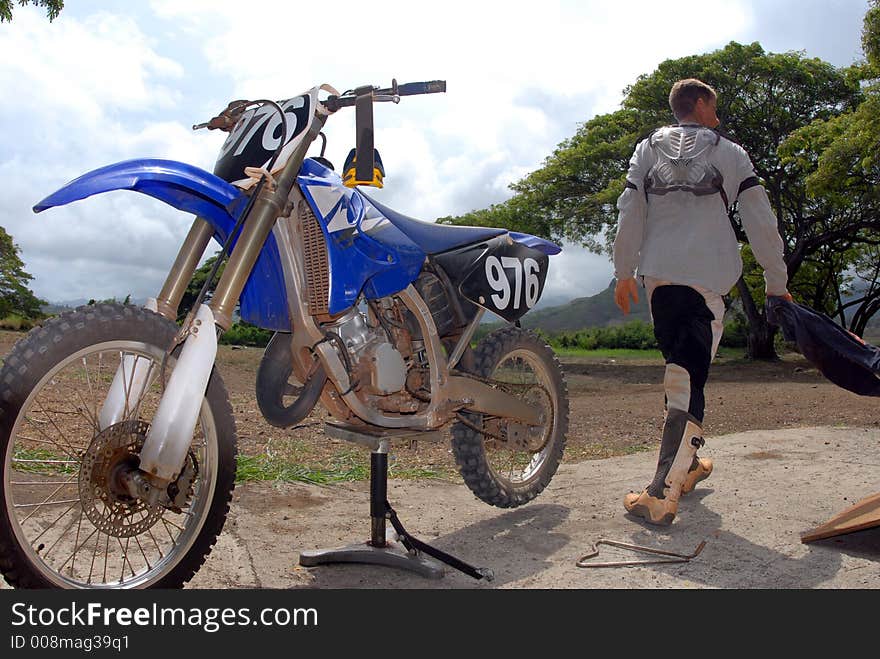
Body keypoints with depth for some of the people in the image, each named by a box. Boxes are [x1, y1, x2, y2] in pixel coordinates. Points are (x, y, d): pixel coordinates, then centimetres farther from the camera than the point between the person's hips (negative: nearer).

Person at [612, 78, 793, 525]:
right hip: (707, 281, -3)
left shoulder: (647, 149, 14)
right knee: (689, 380, -8)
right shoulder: (729, 153, 7)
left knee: (679, 368, 18)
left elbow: (629, 213, 7)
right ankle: (662, 494, -14)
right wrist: (777, 283, 12)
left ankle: (685, 466, 30)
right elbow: (761, 223, 5)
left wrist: (624, 272, 12)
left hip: (657, 275, 4)